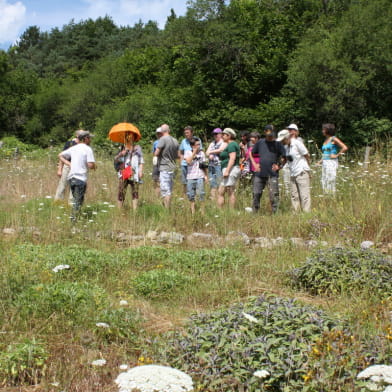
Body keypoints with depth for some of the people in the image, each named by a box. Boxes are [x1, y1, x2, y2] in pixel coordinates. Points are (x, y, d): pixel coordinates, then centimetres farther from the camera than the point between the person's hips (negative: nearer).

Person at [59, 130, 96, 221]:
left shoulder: (73, 148, 13)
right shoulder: (88, 149, -7)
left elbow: (60, 156, 19)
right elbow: (90, 165, -16)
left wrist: (69, 164, 15)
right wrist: (94, 166, 5)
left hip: (71, 177, 7)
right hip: (81, 178, -7)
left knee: (75, 199, 17)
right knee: (78, 201, -4)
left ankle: (73, 218, 16)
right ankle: (73, 219, -10)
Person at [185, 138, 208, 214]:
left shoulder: (202, 153, 7)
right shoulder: (188, 152, 2)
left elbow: (204, 165, 12)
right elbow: (188, 161, -14)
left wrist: (206, 175, 7)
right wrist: (194, 152, -10)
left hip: (200, 176, 0)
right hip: (190, 176, 0)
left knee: (201, 194, -6)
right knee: (191, 195, 6)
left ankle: (202, 211, 0)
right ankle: (193, 212, 17)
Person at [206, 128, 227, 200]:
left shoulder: (223, 143, 2)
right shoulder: (212, 143, 22)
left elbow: (220, 150, -13)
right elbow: (207, 152, 15)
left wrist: (210, 152, 0)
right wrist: (210, 155, -8)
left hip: (219, 165, -6)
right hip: (211, 165, 6)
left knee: (219, 183, -10)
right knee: (212, 183, 4)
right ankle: (212, 198, 7)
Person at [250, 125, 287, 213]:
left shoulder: (277, 144, 1)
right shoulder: (260, 142, 8)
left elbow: (284, 157, 5)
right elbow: (251, 153, 20)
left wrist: (279, 166, -6)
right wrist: (255, 164, 10)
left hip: (272, 174, -3)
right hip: (260, 173, 3)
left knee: (274, 195, -6)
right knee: (256, 194, 7)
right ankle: (254, 212, 19)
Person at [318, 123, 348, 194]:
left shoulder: (334, 139, -7)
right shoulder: (325, 140, 16)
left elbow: (345, 148, -15)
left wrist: (337, 155, -12)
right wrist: (322, 160, 14)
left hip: (331, 163, -8)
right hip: (325, 164, 8)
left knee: (330, 182, -9)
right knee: (324, 183, 6)